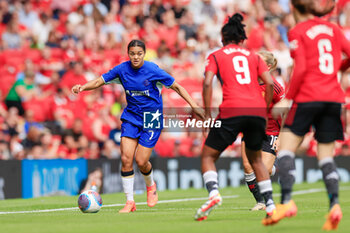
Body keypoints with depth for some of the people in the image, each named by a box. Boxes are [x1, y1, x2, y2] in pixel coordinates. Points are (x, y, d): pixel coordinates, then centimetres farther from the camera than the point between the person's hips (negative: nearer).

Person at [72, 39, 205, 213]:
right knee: (126, 158, -11)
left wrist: (193, 106, -14)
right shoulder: (122, 69, -5)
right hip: (131, 116, 3)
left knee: (141, 161, -8)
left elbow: (176, 87, -7)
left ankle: (151, 186, 28)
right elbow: (99, 82, 0)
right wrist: (82, 87, -19)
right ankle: (130, 202, 0)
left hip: (151, 118, -3)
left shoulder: (152, 70, -15)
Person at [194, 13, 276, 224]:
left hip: (232, 112, -3)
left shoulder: (216, 56, 12)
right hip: (257, 111, 3)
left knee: (208, 156, 9)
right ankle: (270, 204, 14)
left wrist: (208, 113, 1)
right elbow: (270, 83, 7)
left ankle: (213, 192, -19)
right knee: (255, 158, 24)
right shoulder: (254, 56, 19)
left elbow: (207, 83, -4)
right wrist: (264, 109, 15)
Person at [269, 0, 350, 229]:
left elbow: (300, 69, -12)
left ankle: (287, 201, -15)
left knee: (286, 148, 0)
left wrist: (287, 99, -6)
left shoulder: (297, 32, -3)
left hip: (308, 97, -5)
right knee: (326, 155, 7)